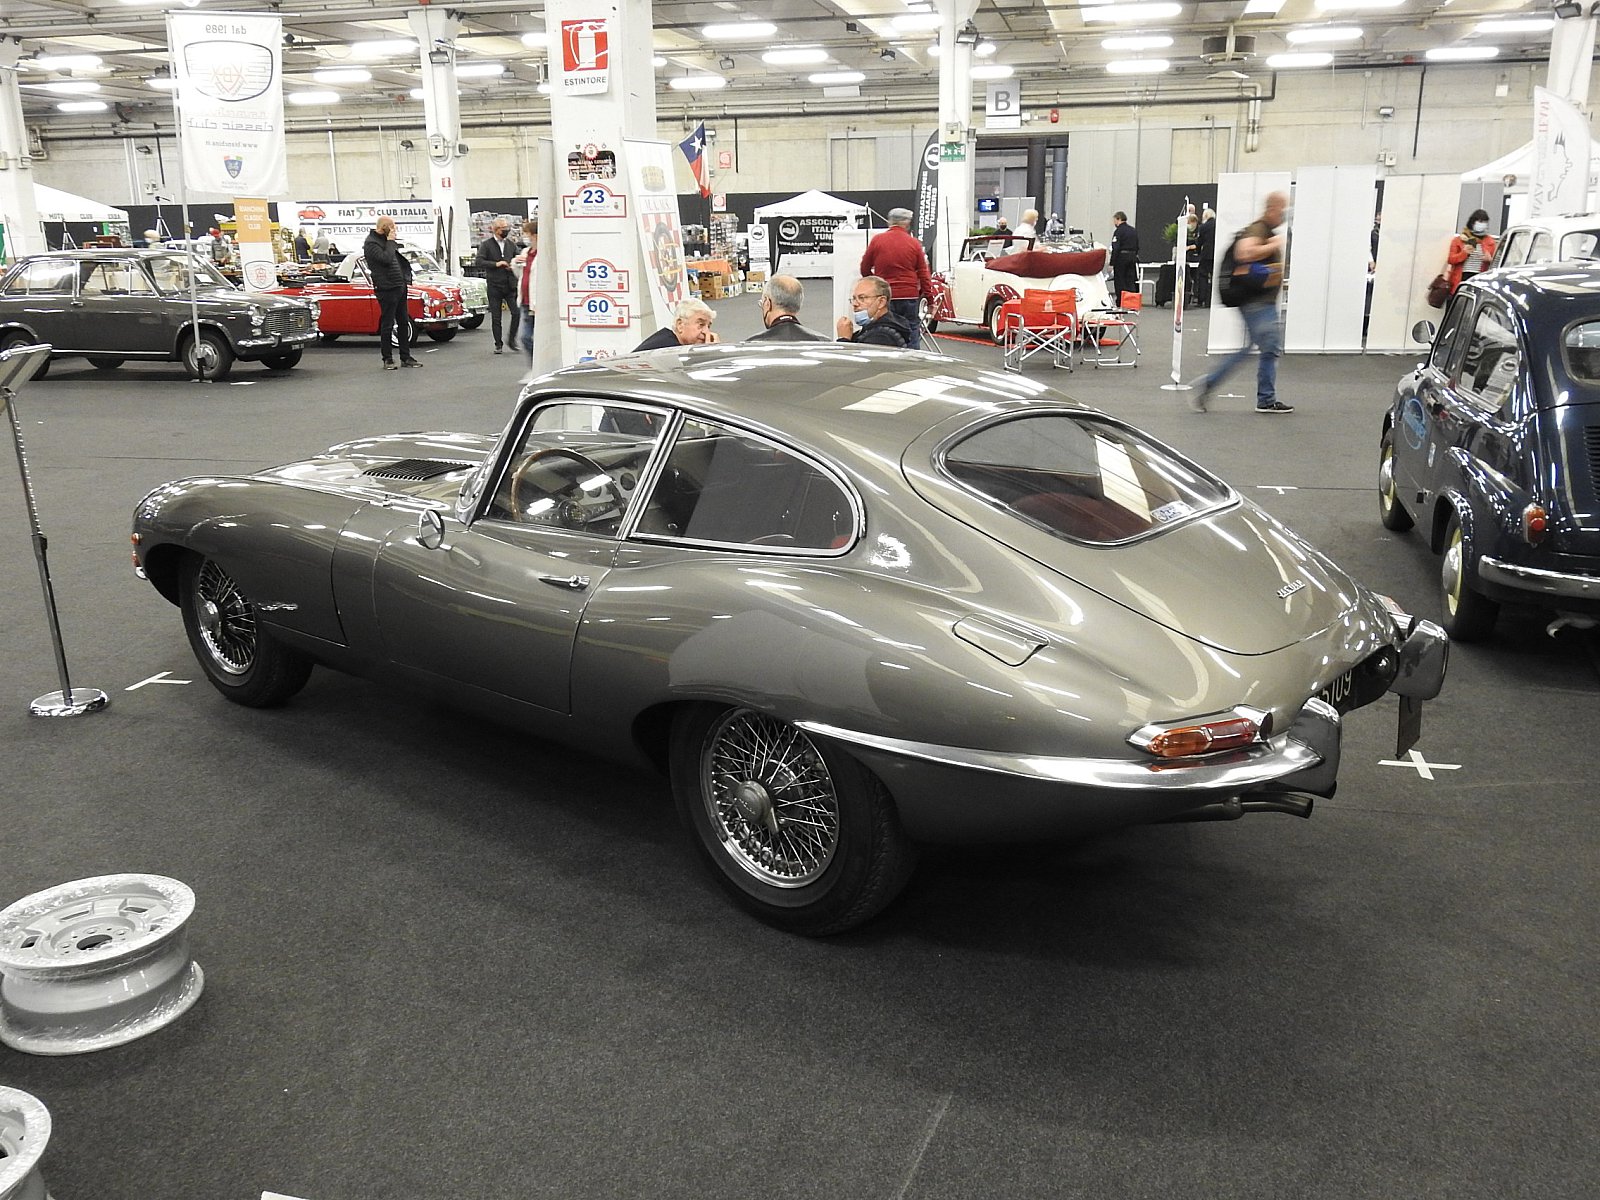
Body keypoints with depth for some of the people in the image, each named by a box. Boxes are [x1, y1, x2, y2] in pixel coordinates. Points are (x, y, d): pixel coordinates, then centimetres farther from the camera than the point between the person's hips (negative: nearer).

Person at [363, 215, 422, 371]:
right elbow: (386, 259, -24)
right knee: (387, 325, -2)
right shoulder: (371, 243, -11)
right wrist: (390, 241, -13)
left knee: (403, 323, 10)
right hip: (387, 288, -9)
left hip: (399, 286, 9)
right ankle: (387, 360, 6)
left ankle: (405, 358, 16)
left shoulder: (385, 239, 16)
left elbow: (398, 258, 24)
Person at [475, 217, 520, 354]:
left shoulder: (511, 244, 11)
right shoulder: (486, 244, 0)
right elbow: (479, 261, -10)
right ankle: (498, 344, 11)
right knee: (495, 317, 2)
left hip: (510, 285, 2)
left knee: (517, 312, -12)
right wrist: (496, 264, -18)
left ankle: (512, 339, 6)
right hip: (494, 285, -2)